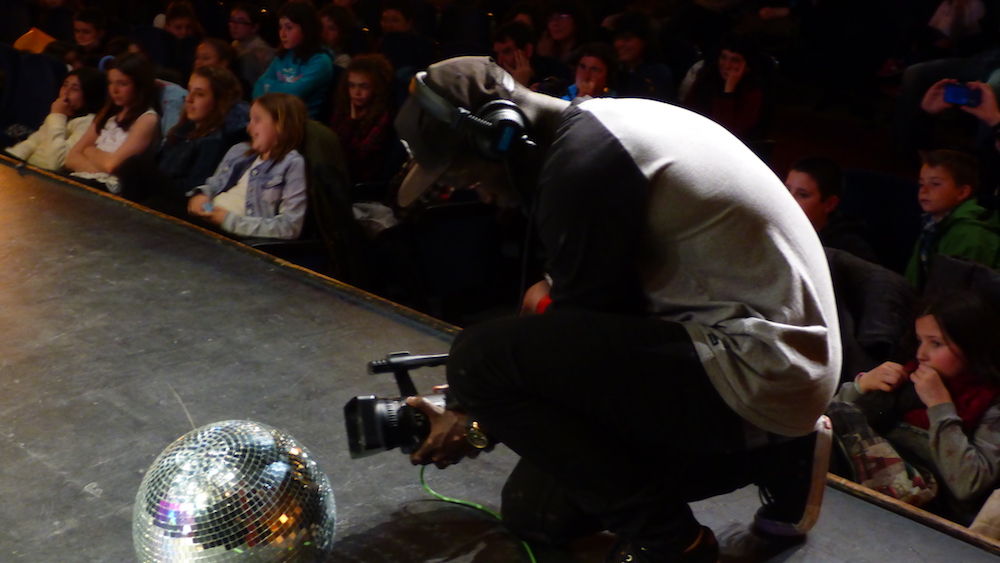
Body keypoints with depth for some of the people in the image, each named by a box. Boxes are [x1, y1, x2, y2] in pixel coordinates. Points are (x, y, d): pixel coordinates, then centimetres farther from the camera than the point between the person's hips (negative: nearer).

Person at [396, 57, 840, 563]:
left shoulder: (580, 165, -21)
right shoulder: (597, 126, 9)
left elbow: (584, 327, -13)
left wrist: (483, 423, 1)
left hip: (760, 369, -10)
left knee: (481, 357, -21)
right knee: (536, 508, 15)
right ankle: (773, 454, 15)